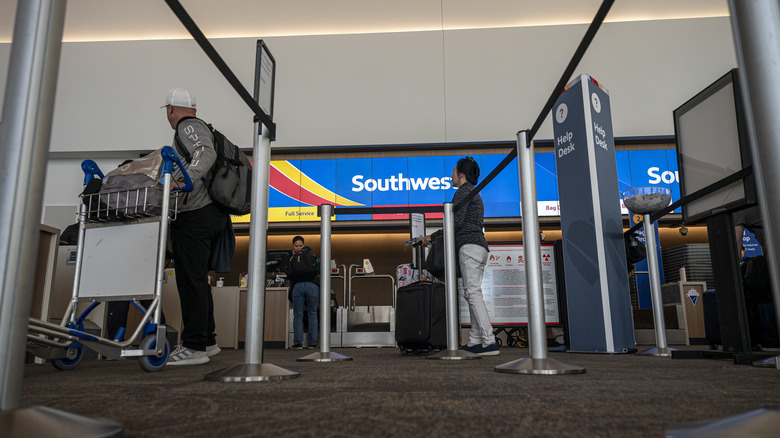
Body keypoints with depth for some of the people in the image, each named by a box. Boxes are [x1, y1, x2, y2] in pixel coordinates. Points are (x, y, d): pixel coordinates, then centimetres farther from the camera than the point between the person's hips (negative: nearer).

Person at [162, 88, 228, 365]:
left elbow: (206, 153, -22)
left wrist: (183, 181, -33)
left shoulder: (188, 126, -2)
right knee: (196, 279, 14)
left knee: (191, 278, -10)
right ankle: (207, 341, 19)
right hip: (212, 213, 10)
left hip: (195, 215, -10)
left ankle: (194, 347, -8)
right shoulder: (200, 127, 29)